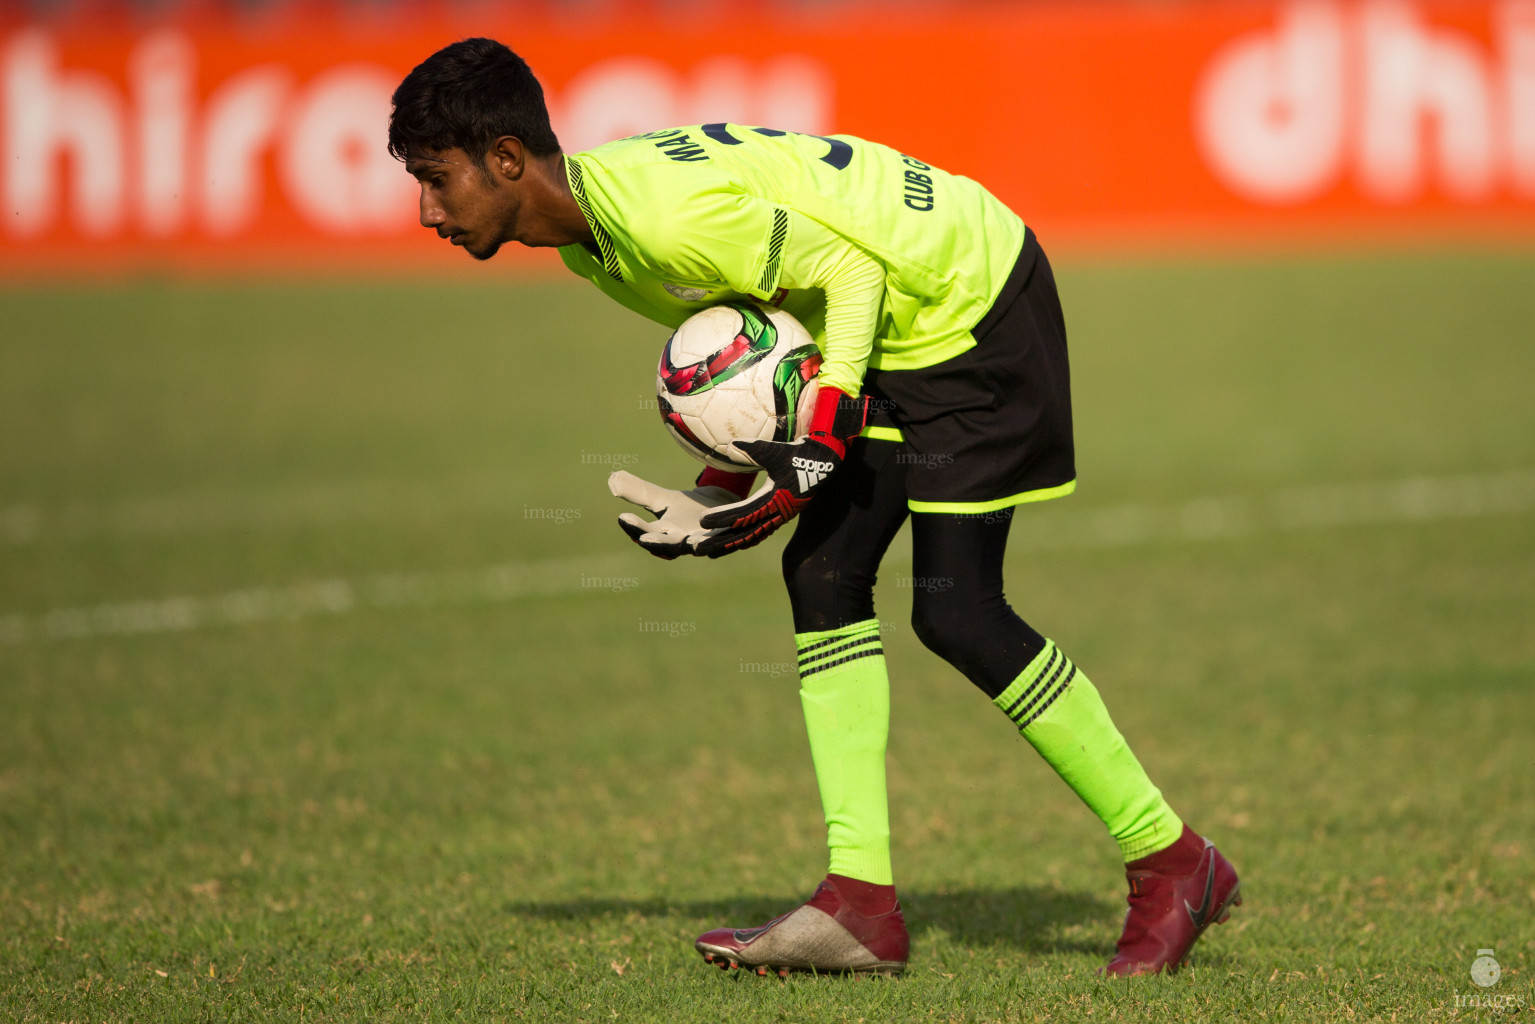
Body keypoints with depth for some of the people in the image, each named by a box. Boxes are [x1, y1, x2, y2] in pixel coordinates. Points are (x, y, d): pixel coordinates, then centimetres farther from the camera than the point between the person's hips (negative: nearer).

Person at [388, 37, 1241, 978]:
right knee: (822, 576, 1)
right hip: (896, 329, 10)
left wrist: (818, 450, -26)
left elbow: (848, 265, -22)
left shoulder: (663, 216, -29)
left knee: (956, 611, -12)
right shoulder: (588, 233, 3)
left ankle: (1172, 864, -1)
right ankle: (862, 901, -1)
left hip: (975, 300, -10)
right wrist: (731, 486, -3)